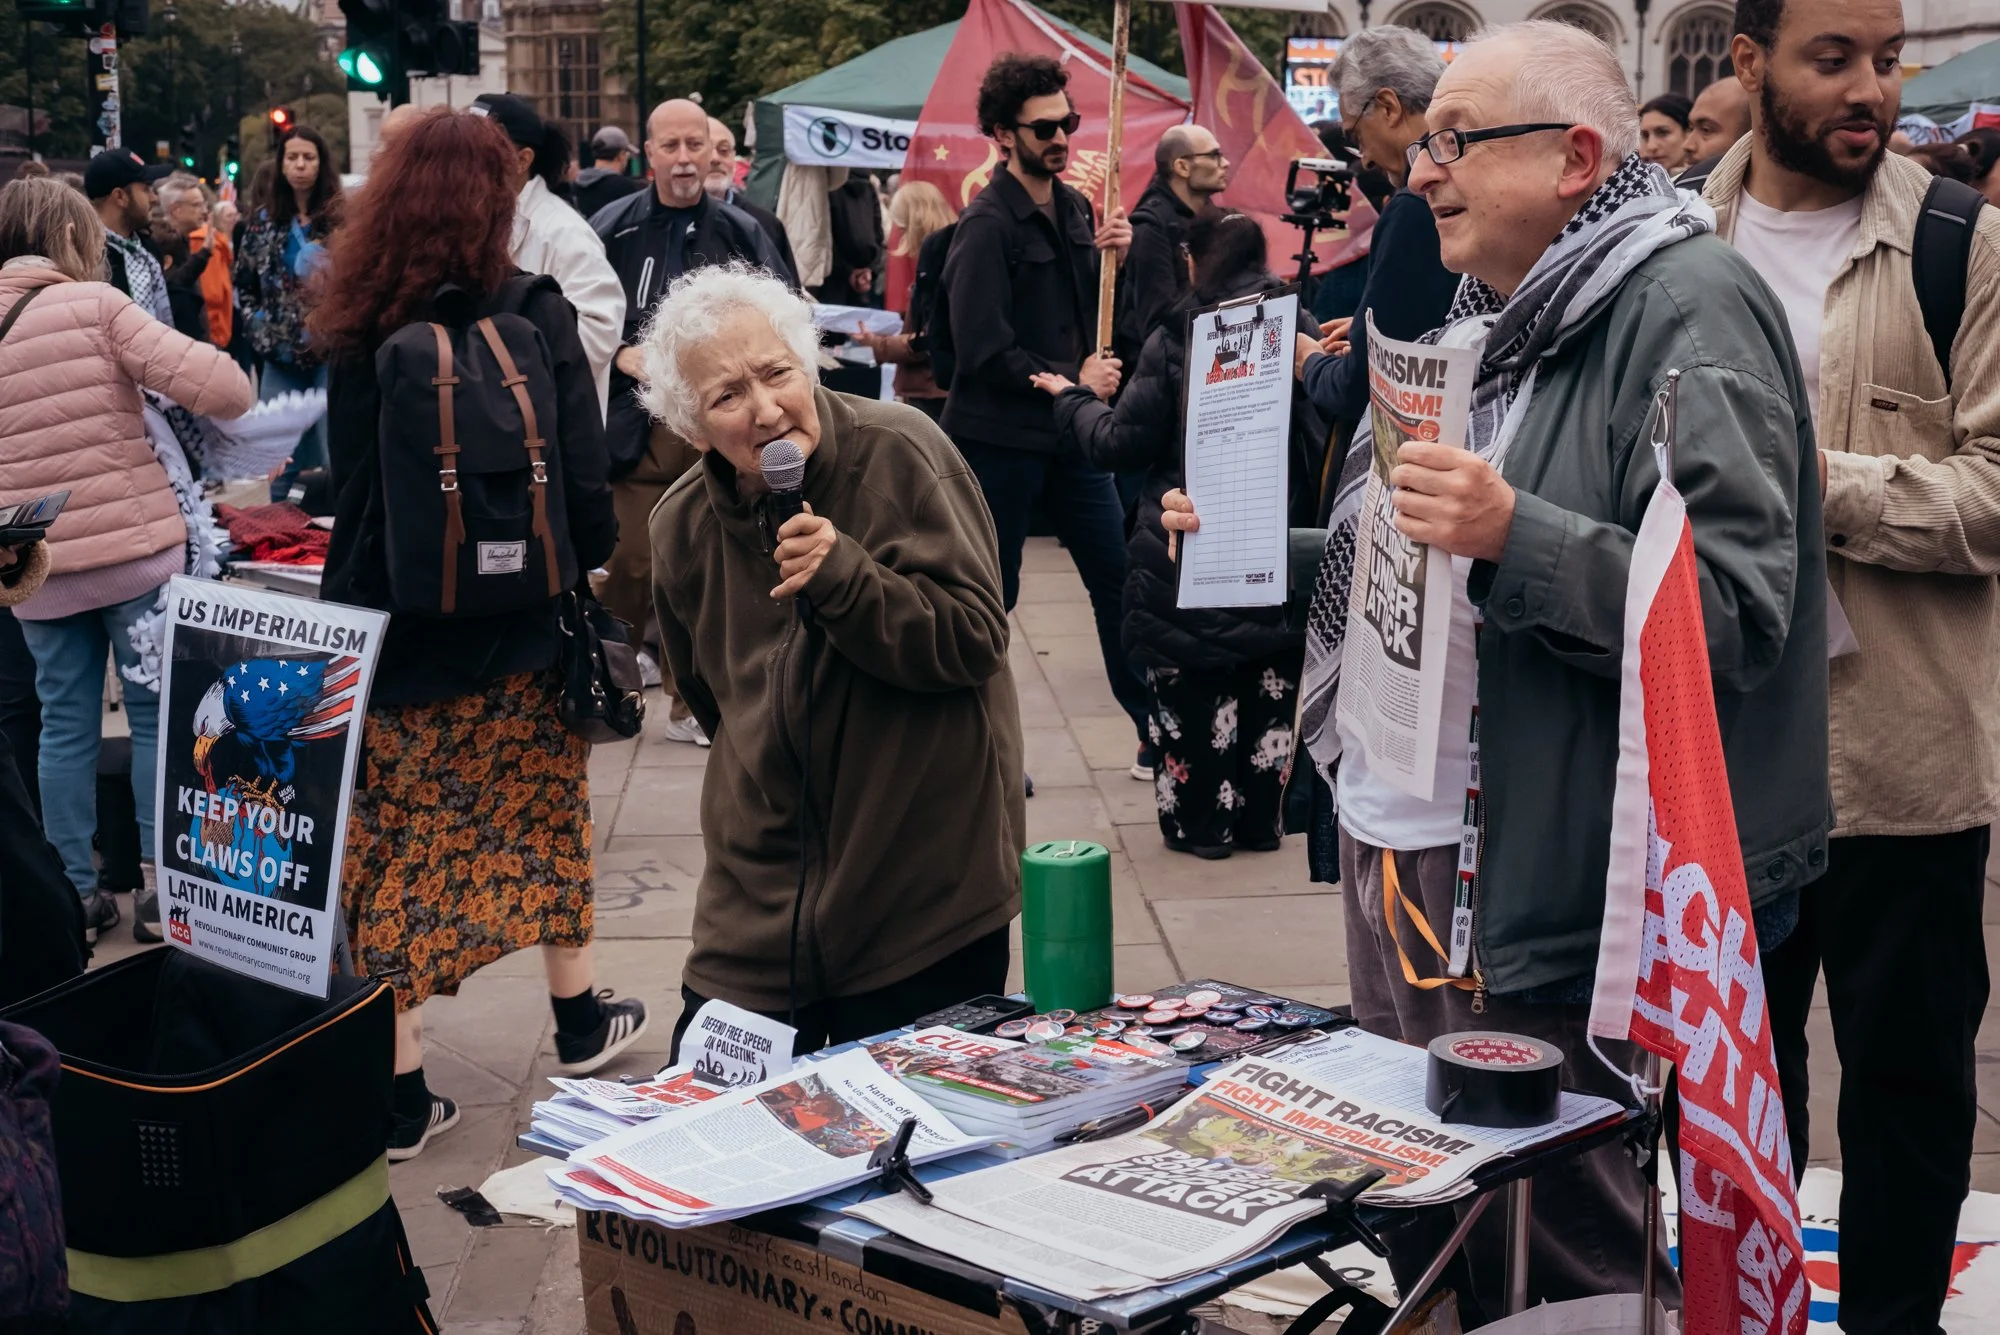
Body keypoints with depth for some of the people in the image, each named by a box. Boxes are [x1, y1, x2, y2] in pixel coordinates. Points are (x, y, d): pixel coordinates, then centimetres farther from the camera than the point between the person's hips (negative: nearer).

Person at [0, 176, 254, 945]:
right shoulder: (93, 305, -8)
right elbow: (218, 388, -18)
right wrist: (234, 387, 3)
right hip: (135, 551, -4)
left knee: (65, 724, 12)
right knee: (157, 714, 7)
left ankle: (75, 892, 16)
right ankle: (161, 885, 10)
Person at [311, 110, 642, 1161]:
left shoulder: (355, 330, -2)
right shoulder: (532, 317, -11)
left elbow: (347, 485, 5)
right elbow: (583, 485, -12)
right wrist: (583, 564, 7)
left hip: (388, 629, 2)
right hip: (514, 635, -1)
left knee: (399, 841, 7)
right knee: (547, 810, 19)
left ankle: (397, 1089, 9)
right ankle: (579, 1020, 36)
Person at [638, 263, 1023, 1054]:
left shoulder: (900, 454, -13)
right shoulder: (683, 527, 2)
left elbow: (976, 638, -16)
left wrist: (843, 573, -28)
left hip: (925, 894, -4)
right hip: (760, 894, 4)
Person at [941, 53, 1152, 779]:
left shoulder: (1075, 209, 9)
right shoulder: (987, 224, -14)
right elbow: (983, 350, -19)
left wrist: (1111, 257, -4)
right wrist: (1070, 380, -12)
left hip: (1070, 433, 7)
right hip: (999, 439, -7)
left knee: (1118, 578, 7)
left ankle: (1158, 736, 15)